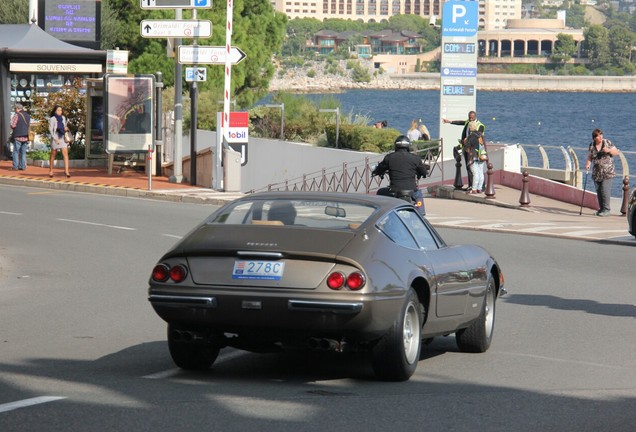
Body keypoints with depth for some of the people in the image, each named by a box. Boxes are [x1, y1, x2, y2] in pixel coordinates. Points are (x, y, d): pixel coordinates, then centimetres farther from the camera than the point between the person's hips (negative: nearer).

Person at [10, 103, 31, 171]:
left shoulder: (17, 115, -10)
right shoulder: (28, 116, 10)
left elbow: (13, 125, -14)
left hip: (18, 136, -5)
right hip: (26, 137, 5)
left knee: (16, 151, 2)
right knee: (23, 152, 11)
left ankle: (15, 166, 0)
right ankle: (23, 166, 8)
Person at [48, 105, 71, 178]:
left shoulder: (63, 118, 8)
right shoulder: (52, 119, -6)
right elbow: (50, 129, -10)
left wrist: (66, 128, 1)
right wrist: (55, 138, -19)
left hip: (63, 137, 3)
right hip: (55, 138, -3)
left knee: (65, 153, -11)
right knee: (53, 155, 7)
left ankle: (66, 170, -17)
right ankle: (51, 171, 21)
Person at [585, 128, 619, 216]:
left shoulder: (607, 142, -2)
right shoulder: (591, 145, 4)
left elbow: (616, 152, 1)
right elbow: (589, 157, 7)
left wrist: (609, 150, -18)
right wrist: (588, 164, -13)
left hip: (607, 172, -4)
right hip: (596, 172, 4)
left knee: (605, 190, -12)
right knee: (598, 191, 6)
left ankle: (606, 210, -8)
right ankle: (601, 209, 16)